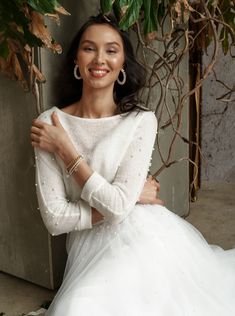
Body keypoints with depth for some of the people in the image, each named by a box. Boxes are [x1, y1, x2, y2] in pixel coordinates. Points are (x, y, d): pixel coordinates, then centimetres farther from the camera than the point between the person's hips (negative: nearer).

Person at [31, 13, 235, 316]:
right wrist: (130, 197, -9)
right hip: (92, 250, -1)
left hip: (149, 238, 2)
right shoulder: (49, 124, -4)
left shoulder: (141, 120, -6)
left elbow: (117, 205, -15)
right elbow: (54, 218, -8)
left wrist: (64, 149, -11)